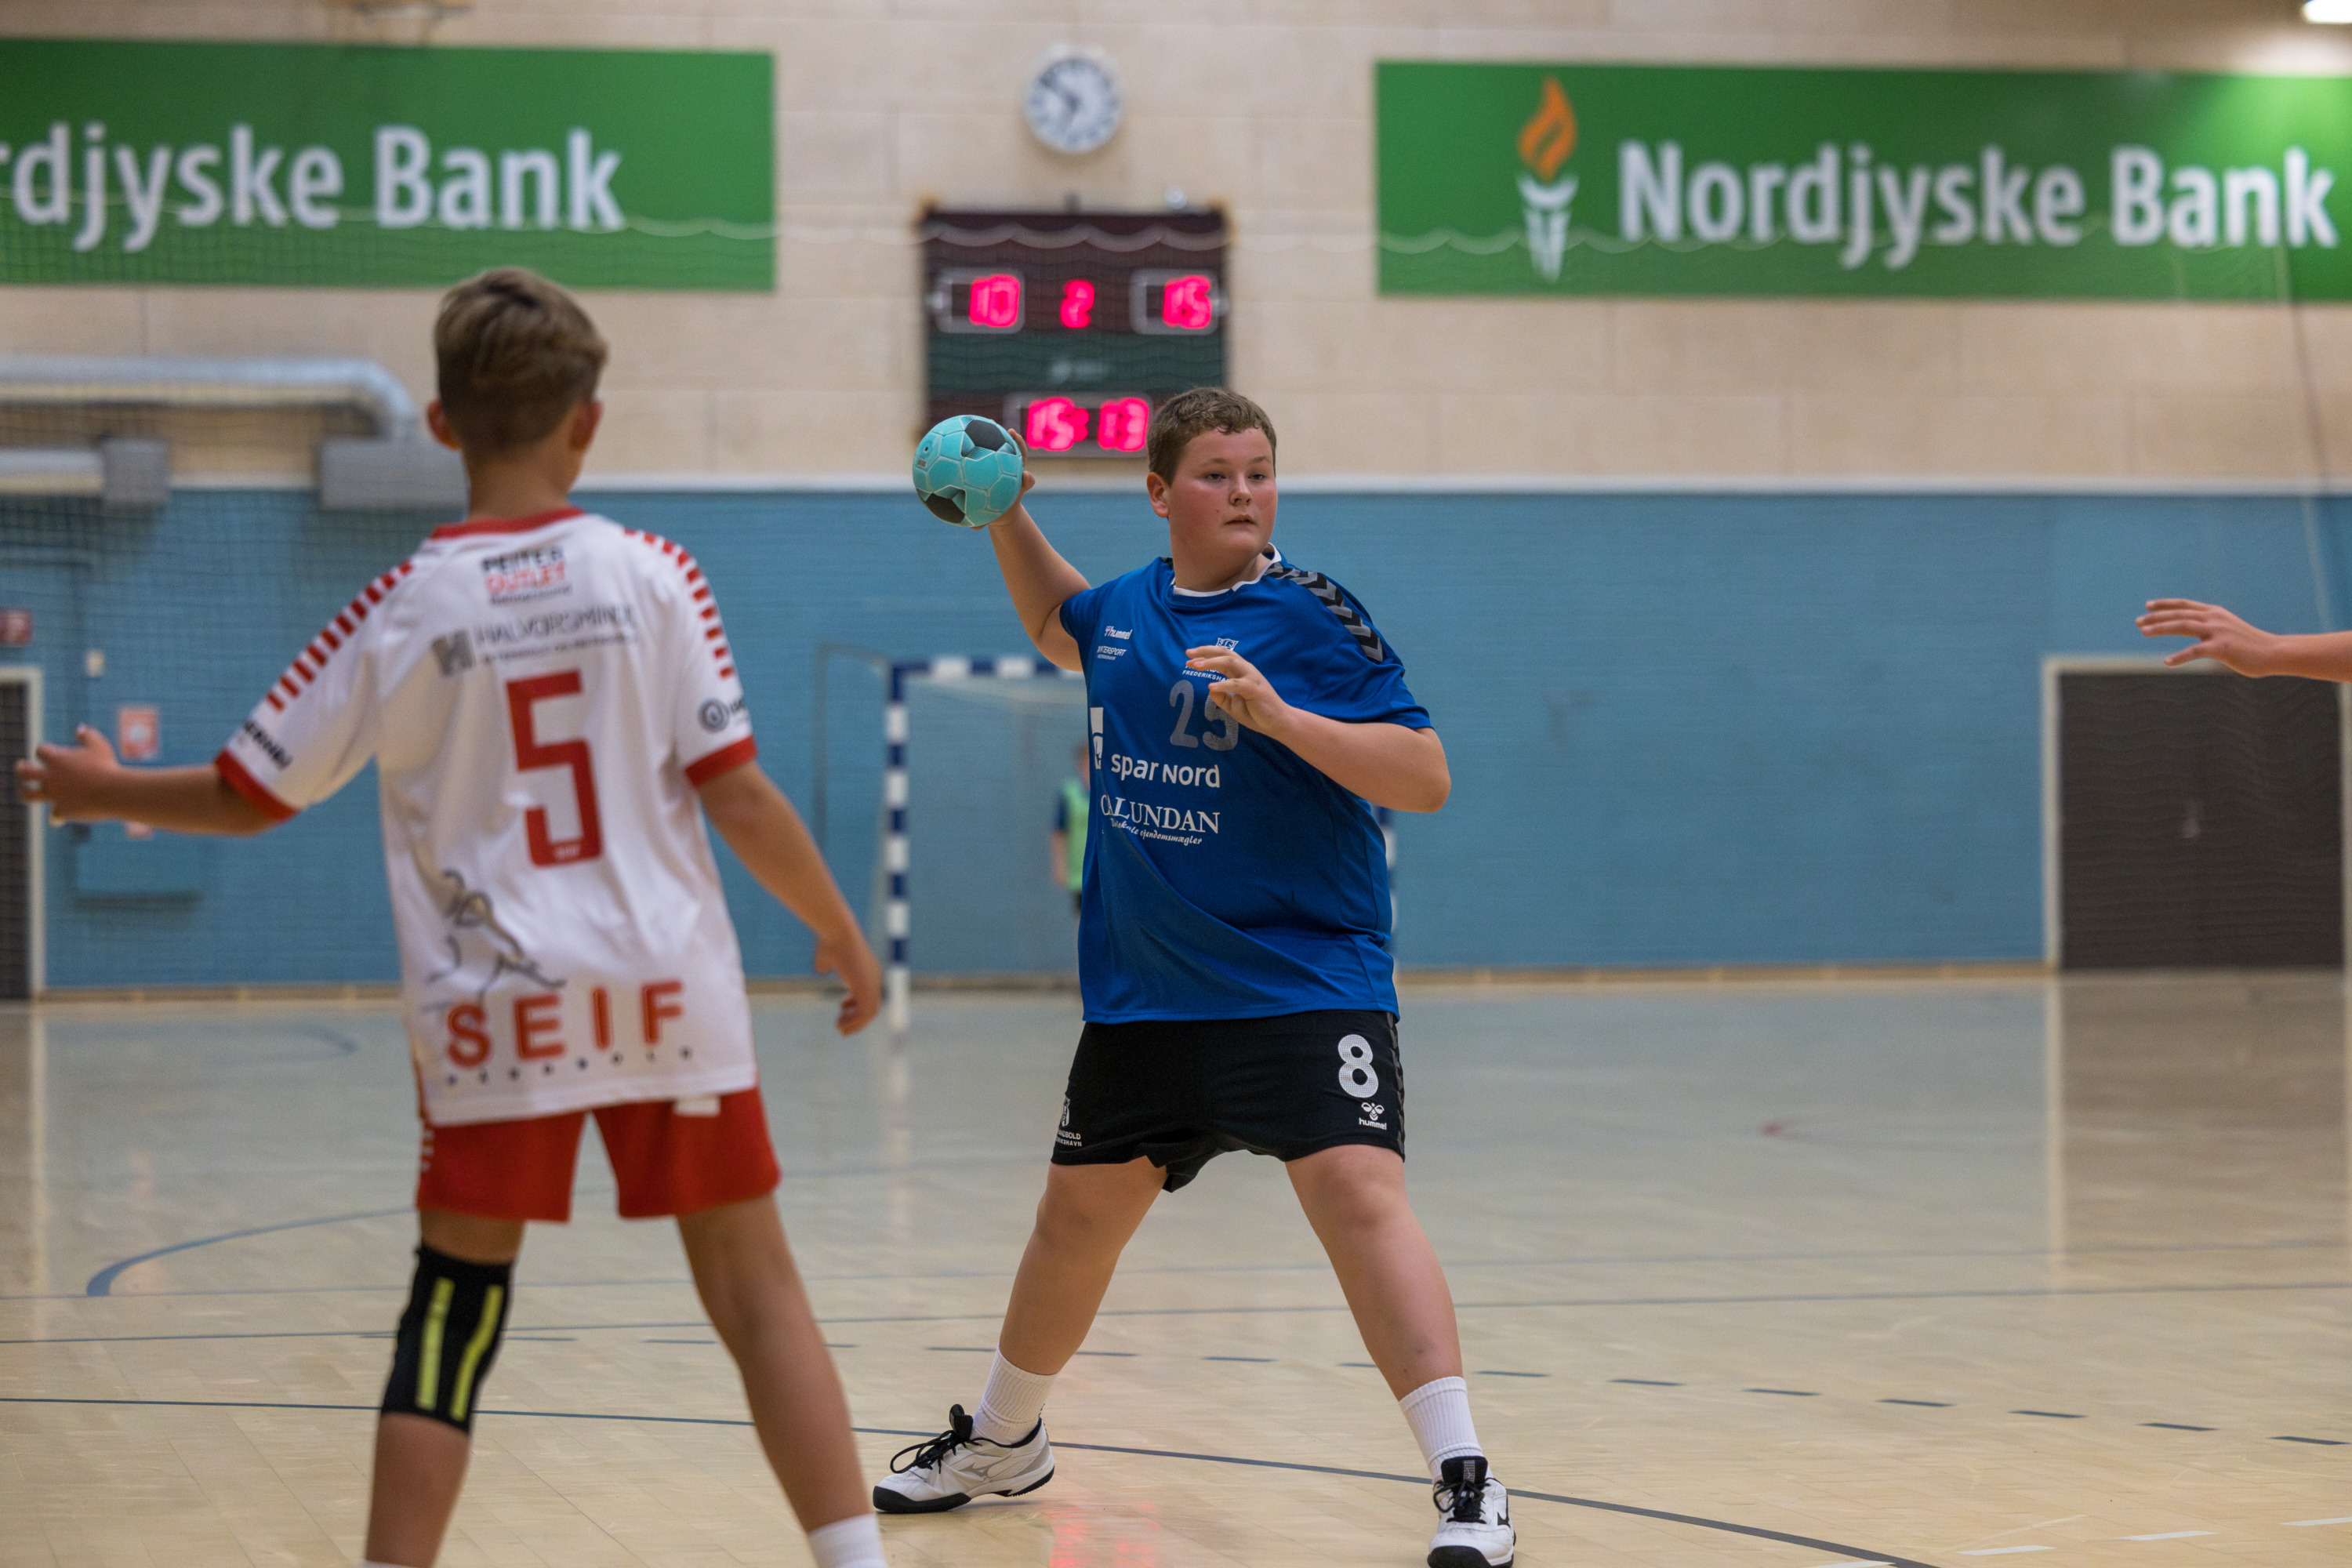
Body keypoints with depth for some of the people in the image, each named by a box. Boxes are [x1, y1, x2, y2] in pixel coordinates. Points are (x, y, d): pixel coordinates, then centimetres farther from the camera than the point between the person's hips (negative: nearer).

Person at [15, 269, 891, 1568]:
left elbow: (249, 795, 5)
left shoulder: (403, 608, -1)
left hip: (495, 1011, 0)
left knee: (451, 1317, 6)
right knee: (756, 1290, 6)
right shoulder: (652, 576, -2)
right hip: (669, 995, 0)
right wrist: (839, 929, 9)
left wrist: (101, 790, 23)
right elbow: (735, 792, -4)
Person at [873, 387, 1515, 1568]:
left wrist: (1276, 713, -28)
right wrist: (1005, 517, 19)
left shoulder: (1311, 615, -10)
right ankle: (1001, 1439, 40)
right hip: (1141, 992, 6)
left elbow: (1425, 779, -17)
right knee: (1079, 1213, 17)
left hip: (1301, 982, -6)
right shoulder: (1125, 606, 7)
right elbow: (1057, 626, 33)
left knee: (1356, 1192, -23)